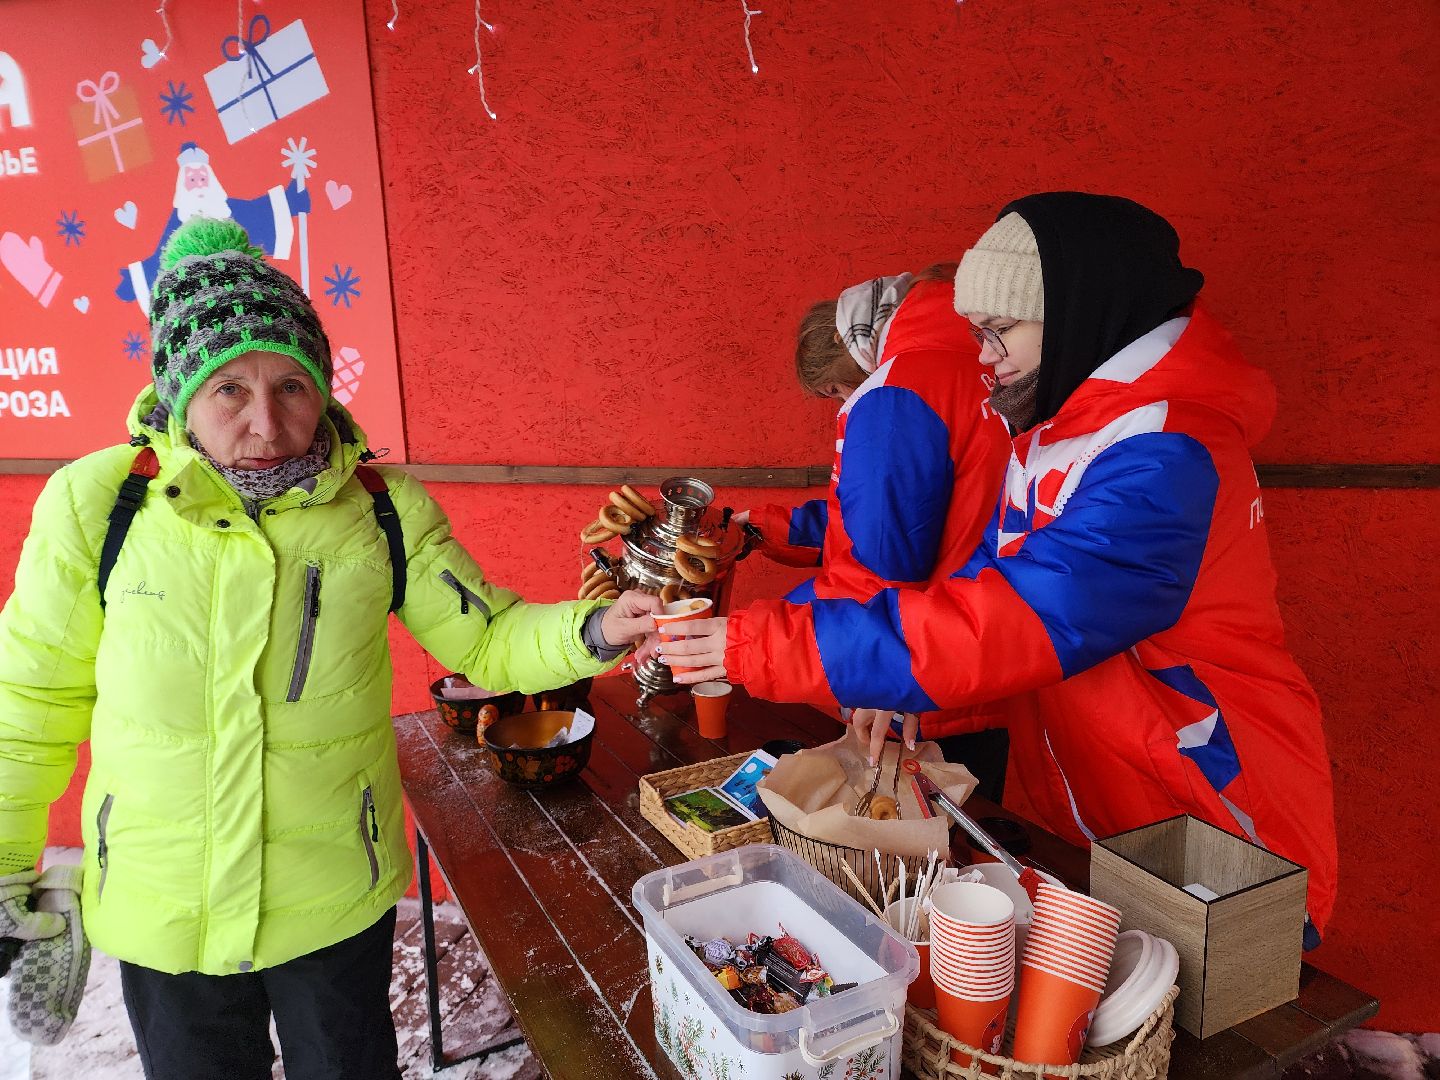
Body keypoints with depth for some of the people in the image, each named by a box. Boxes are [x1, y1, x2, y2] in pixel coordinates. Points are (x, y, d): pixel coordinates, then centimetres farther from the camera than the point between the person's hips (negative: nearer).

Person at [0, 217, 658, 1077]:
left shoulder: (383, 510, -13)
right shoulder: (97, 505, -13)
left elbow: (489, 641, -8)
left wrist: (592, 632, -27)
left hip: (336, 899, 0)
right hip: (161, 908, 1)